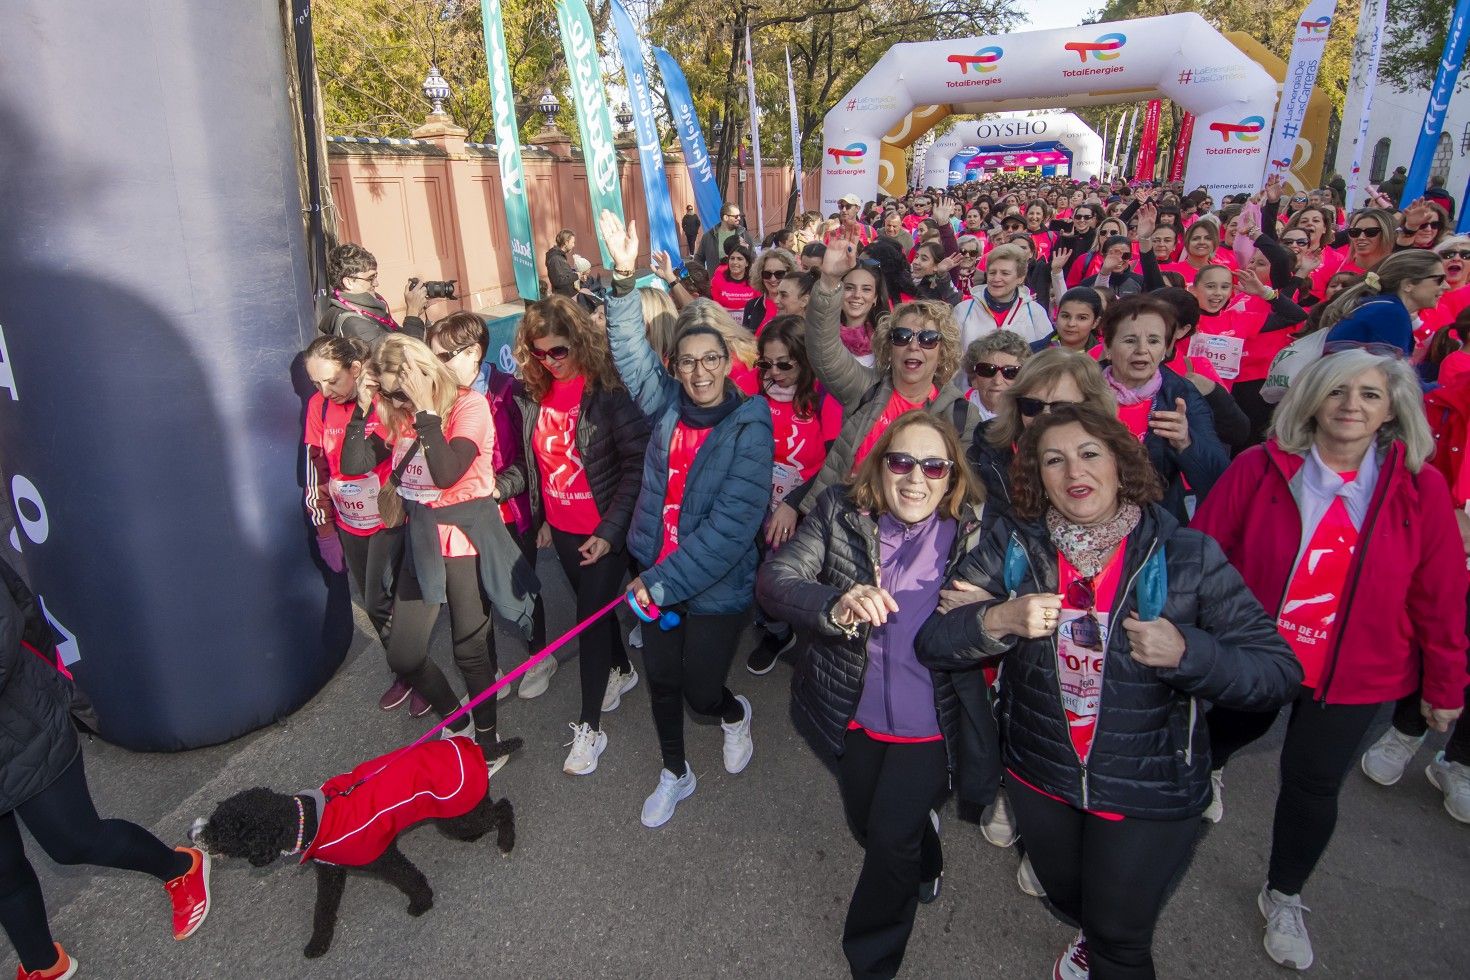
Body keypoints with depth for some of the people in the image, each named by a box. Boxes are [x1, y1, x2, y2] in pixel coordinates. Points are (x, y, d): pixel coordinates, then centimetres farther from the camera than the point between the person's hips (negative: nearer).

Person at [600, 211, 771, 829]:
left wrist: (662, 581, -21)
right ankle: (675, 774, 42)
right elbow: (633, 353, -4)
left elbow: (732, 524, -22)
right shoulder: (668, 406, -1)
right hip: (657, 576, 5)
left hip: (717, 587, -4)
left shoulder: (749, 426, -16)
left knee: (700, 690, 6)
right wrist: (624, 279, -19)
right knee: (660, 679, 16)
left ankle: (735, 714, 45)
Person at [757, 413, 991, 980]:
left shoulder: (974, 530, -14)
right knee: (864, 823, 23)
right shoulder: (840, 513, -13)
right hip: (856, 713, 3)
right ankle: (923, 854, 60)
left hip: (931, 721, -2)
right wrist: (836, 606, -41)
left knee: (890, 838, 1)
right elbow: (773, 580, -22)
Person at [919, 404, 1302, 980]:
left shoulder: (1188, 557, -14)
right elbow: (931, 646, -13)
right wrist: (999, 620, -31)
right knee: (1066, 900, 28)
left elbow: (1279, 672, -13)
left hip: (1149, 796, -2)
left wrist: (1185, 652, -30)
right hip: (1040, 779, 3)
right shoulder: (1014, 546, -10)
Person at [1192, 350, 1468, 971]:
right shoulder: (1258, 469, -14)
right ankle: (1209, 770, 62)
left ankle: (1283, 897, 34)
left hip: (1355, 674, 0)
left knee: (1313, 786, 7)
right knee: (1230, 731, 24)